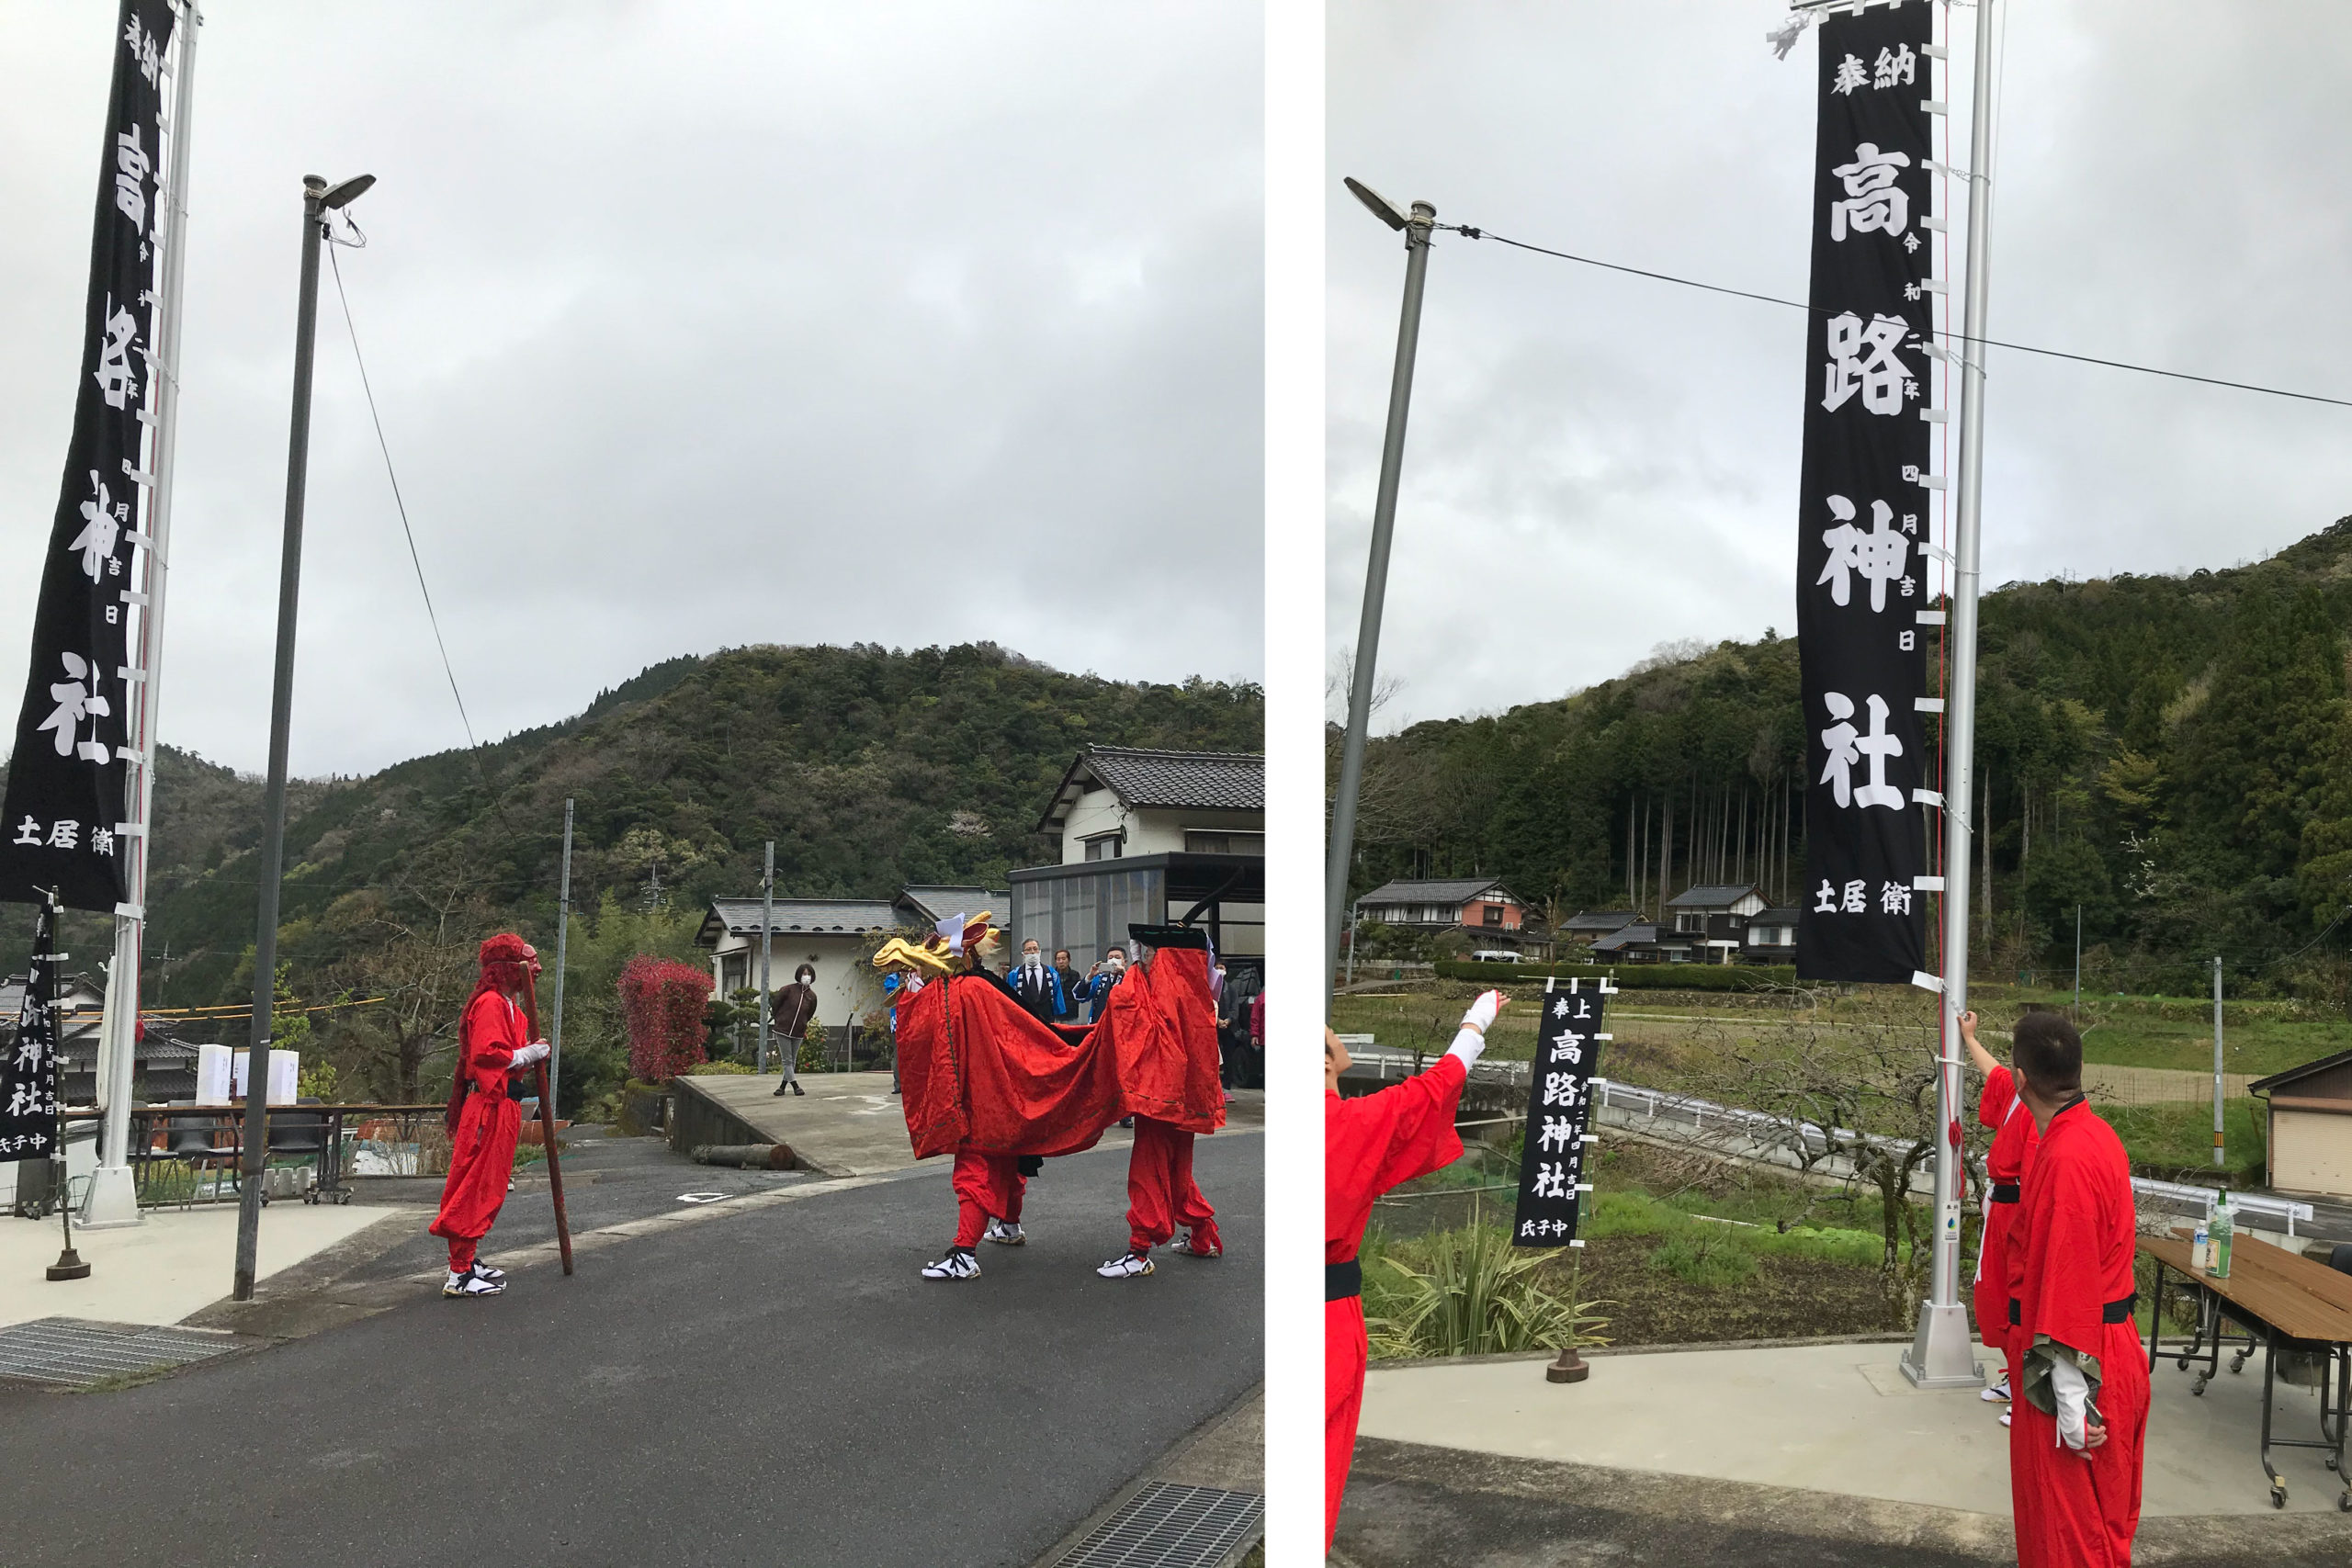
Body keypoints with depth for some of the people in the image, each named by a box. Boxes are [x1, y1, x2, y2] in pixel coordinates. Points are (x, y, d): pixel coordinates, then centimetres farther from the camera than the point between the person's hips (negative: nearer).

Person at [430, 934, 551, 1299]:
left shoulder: (509, 1005, 20)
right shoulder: (491, 1003, -13)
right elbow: (487, 1053, -23)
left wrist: (532, 1053, 5)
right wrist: (529, 1054, -15)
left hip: (502, 1104, 11)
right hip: (487, 1105, -11)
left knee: (491, 1187, 15)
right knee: (475, 1188, -9)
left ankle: (468, 1260, 24)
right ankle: (459, 1274, -7)